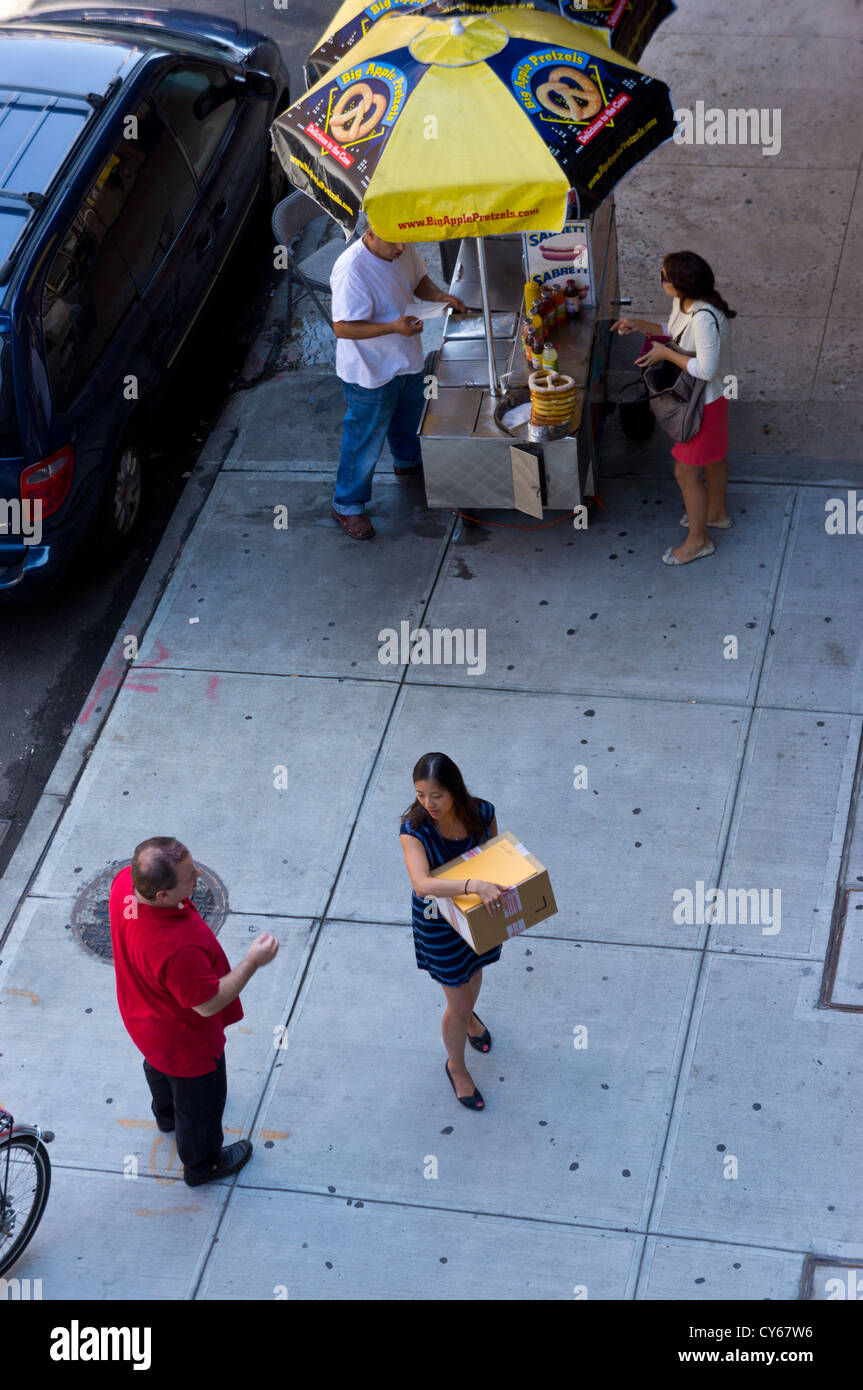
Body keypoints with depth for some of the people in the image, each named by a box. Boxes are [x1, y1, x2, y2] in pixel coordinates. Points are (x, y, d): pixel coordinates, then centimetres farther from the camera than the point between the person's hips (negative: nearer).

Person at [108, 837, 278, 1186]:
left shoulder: (125, 881, -28)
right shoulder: (178, 948, -49)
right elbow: (208, 1003, -31)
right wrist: (253, 962, -26)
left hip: (141, 1013, 7)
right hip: (184, 1038, -7)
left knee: (160, 1067, 39)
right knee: (199, 1099, 24)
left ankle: (166, 1114, 70)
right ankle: (202, 1164, 53)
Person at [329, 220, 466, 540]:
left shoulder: (403, 249, -10)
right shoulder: (351, 270, -34)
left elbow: (418, 281, 10)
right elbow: (342, 328, -32)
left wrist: (438, 295, -12)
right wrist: (393, 327, -39)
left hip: (407, 362, 8)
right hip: (369, 373, -8)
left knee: (408, 416, 32)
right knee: (366, 440, 7)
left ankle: (408, 461, 62)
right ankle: (347, 504, 27)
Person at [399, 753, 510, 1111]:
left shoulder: (482, 813, -21)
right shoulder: (414, 830, -33)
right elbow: (421, 883, -48)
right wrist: (473, 885, -60)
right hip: (439, 923, -4)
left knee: (473, 973, 32)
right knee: (458, 1004, 10)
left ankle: (468, 1017, 67)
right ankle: (456, 1067, 39)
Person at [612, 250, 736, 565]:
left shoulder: (705, 318, -36)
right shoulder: (682, 302, -7)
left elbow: (706, 369, -34)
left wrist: (665, 353, -27)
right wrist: (641, 325, 0)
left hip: (704, 402, -10)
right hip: (708, 396, 10)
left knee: (686, 472, 5)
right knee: (713, 456, 30)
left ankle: (698, 540, 24)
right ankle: (717, 513, 52)